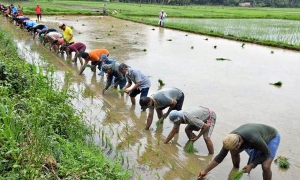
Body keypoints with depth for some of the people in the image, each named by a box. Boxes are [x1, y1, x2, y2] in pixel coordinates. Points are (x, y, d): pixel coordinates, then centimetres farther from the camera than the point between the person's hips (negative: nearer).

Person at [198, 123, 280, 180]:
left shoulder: (254, 139, -46)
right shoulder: (231, 139, -27)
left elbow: (267, 153, -26)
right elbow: (220, 157, -16)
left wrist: (251, 165, -26)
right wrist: (205, 171, -14)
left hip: (272, 137, -5)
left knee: (265, 166, -22)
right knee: (234, 151, -5)